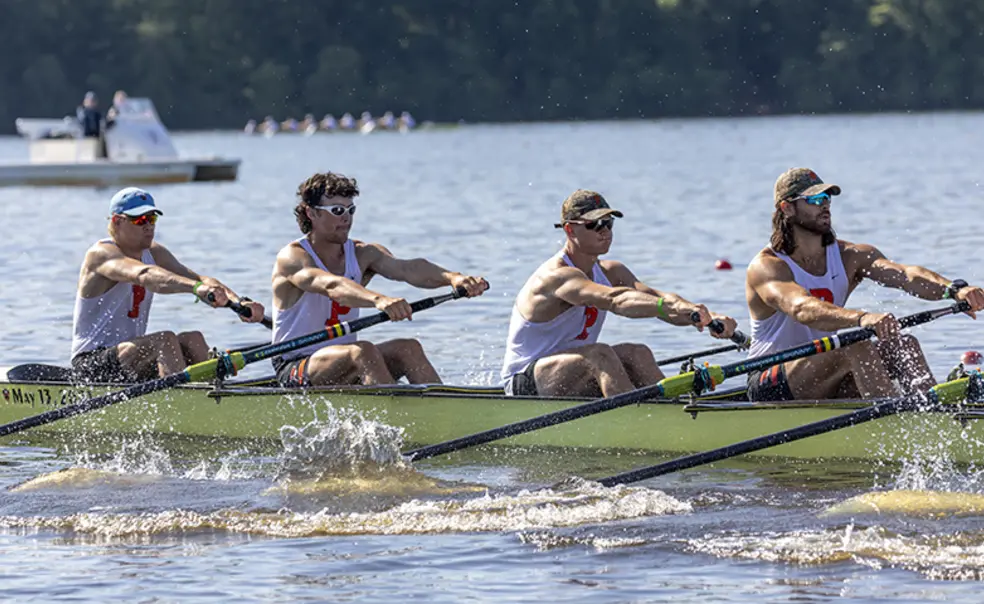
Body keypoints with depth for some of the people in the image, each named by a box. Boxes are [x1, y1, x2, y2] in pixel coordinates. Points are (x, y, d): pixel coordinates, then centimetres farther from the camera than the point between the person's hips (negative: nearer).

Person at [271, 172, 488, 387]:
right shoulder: (292, 257, -13)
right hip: (294, 370, -6)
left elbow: (407, 269, -15)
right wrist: (378, 300, -53)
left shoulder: (363, 254, 4)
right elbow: (332, 286, -34)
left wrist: (452, 277, -36)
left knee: (408, 349, -17)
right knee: (363, 351, -31)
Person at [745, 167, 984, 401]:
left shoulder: (851, 256, 4)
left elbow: (905, 275, -15)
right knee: (856, 343, -30)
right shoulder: (765, 266, -14)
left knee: (903, 344, -17)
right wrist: (861, 319, -52)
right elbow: (801, 309, -35)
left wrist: (954, 290, -35)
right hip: (770, 389, -6)